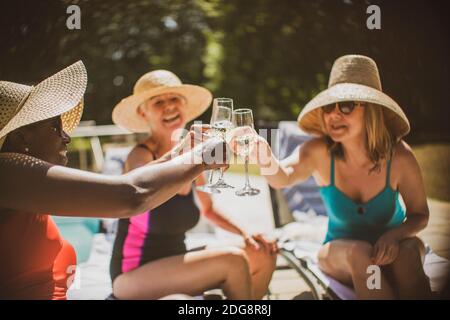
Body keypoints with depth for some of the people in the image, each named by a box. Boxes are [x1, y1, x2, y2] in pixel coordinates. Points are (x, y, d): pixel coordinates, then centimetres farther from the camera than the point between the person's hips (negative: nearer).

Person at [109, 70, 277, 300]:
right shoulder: (140, 156, -16)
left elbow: (208, 210, 16)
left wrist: (245, 235, 2)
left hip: (173, 267, 8)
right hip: (133, 276, -8)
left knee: (264, 255, 5)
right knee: (233, 262, -23)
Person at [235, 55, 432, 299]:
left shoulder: (398, 156, -20)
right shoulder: (319, 152, -21)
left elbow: (419, 215, -7)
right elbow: (284, 176, -42)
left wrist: (395, 234, -28)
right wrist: (266, 159, -64)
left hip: (389, 249, 0)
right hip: (341, 251, 0)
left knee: (409, 248, -33)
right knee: (359, 252, -33)